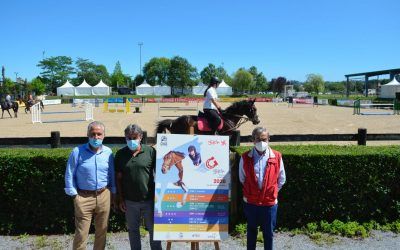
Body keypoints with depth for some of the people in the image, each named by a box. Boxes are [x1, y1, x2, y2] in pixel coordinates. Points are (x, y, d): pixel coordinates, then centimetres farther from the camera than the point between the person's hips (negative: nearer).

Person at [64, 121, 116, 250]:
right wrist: (74, 195, -6)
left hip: (104, 196, 3)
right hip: (84, 197, -3)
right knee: (81, 233, 2)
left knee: (102, 231, 15)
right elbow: (69, 175, -3)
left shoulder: (108, 152, 2)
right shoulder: (77, 152, -8)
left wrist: (113, 193, 11)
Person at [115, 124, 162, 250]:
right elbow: (118, 178, 4)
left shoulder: (151, 151, -7)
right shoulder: (120, 154, 0)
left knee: (154, 228, 11)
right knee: (133, 230, 16)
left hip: (149, 199, -2)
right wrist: (120, 199, 2)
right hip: (130, 201, 2)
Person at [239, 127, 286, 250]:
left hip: (270, 203, 0)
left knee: (268, 232, 13)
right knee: (251, 230, 18)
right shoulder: (245, 158, -8)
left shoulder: (277, 157, -7)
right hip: (250, 202, 1)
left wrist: (271, 191, 6)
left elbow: (281, 179, 5)